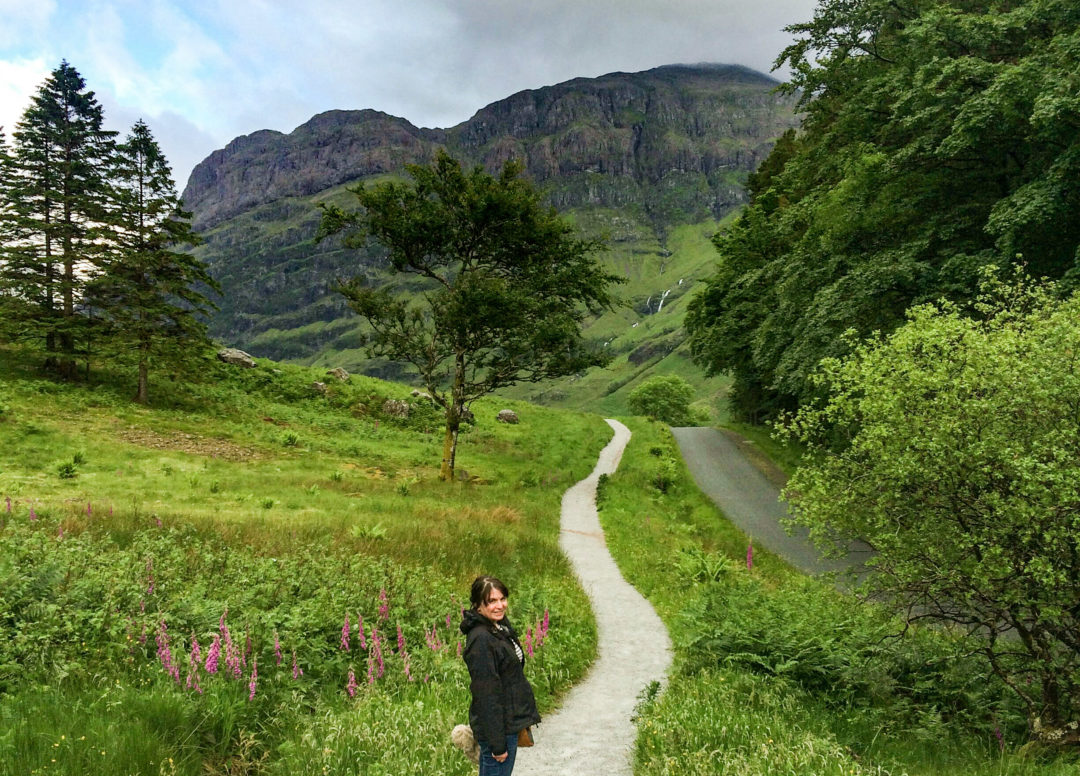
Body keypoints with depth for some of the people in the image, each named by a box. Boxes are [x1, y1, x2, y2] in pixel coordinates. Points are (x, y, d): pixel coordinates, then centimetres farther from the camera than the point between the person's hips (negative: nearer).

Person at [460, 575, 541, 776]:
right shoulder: (480, 640, -24)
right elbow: (486, 695, -23)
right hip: (497, 727, -9)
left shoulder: (501, 626, 6)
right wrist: (497, 743, -21)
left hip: (510, 722, 9)